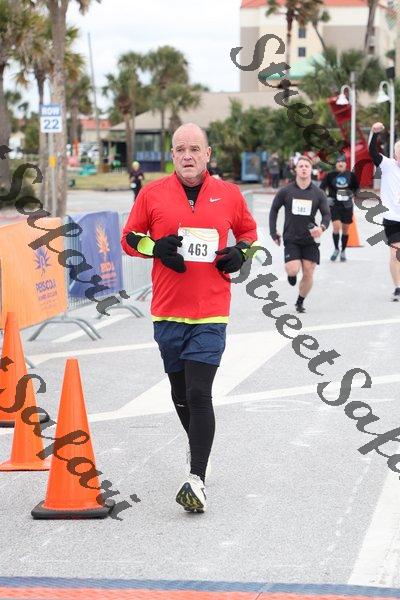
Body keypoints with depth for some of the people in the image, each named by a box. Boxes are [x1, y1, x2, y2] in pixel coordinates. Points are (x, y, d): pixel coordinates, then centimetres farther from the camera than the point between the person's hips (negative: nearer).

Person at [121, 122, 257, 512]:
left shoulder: (228, 194, 5)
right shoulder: (152, 194, 3)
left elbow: (249, 231, 22)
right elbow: (129, 238, 10)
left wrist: (240, 253, 1)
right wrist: (156, 247, -10)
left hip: (211, 312, -2)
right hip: (167, 311, 2)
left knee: (198, 394, -13)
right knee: (180, 395, 13)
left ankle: (197, 480, -14)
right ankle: (199, 456, 36)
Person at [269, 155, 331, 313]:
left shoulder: (318, 193, 1)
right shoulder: (285, 192, -1)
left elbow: (327, 214, 2)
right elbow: (274, 210, 9)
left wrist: (322, 227, -20)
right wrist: (273, 233, 5)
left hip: (310, 239, 1)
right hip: (291, 239, -1)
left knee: (308, 273, -1)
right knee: (293, 270, -16)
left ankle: (300, 302, 19)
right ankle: (291, 274, 22)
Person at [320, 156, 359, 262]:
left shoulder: (351, 175, 1)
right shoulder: (330, 175, -4)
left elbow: (357, 187, 15)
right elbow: (322, 188, 2)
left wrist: (353, 193, -3)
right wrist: (327, 198, -10)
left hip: (347, 206, 2)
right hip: (335, 205, -2)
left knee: (345, 230, 9)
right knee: (336, 227, -14)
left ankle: (343, 251, 26)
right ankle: (336, 249, 8)